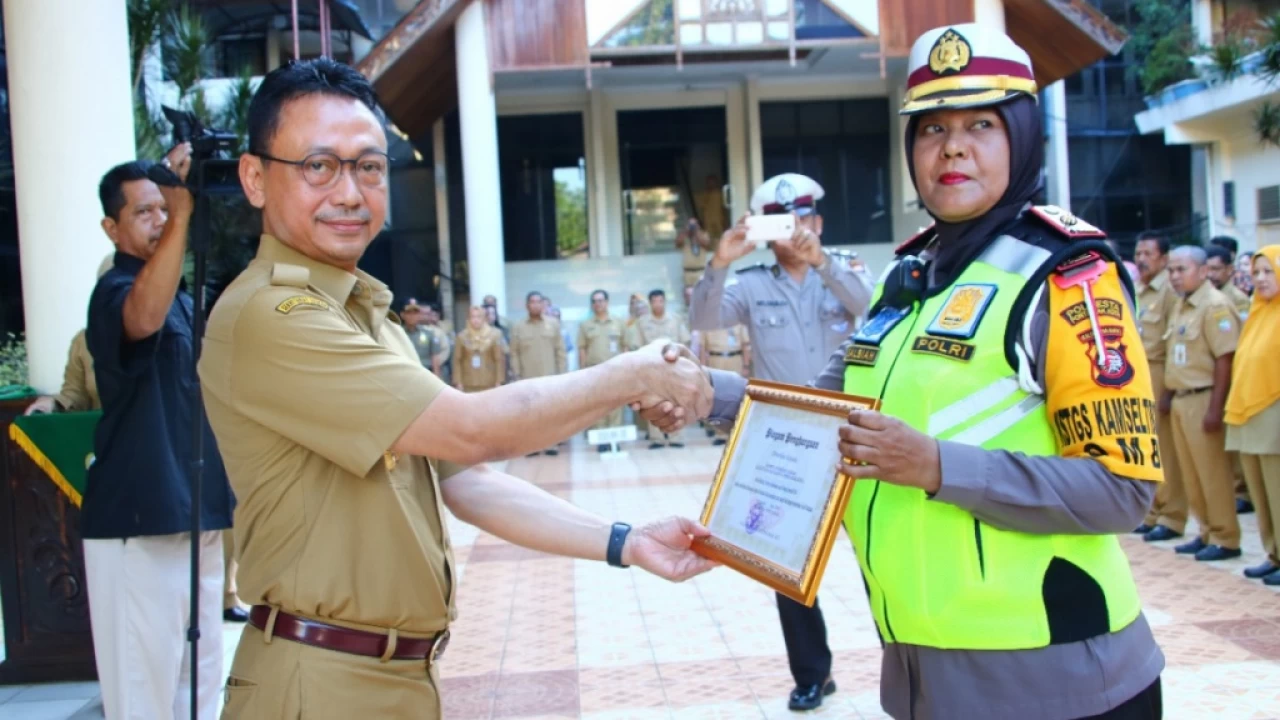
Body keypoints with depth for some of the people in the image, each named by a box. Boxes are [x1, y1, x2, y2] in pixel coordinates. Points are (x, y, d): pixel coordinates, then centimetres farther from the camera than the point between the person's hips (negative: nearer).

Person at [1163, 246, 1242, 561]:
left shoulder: (1215, 305, -13)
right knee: (1191, 473, 13)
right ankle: (1207, 532, 23)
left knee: (1213, 472, -1)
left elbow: (1225, 360, -18)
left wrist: (1215, 408, -20)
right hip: (1181, 399, 8)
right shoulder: (1182, 306, 14)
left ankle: (1225, 538, 8)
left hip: (1203, 399, -8)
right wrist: (1168, 393, 14)